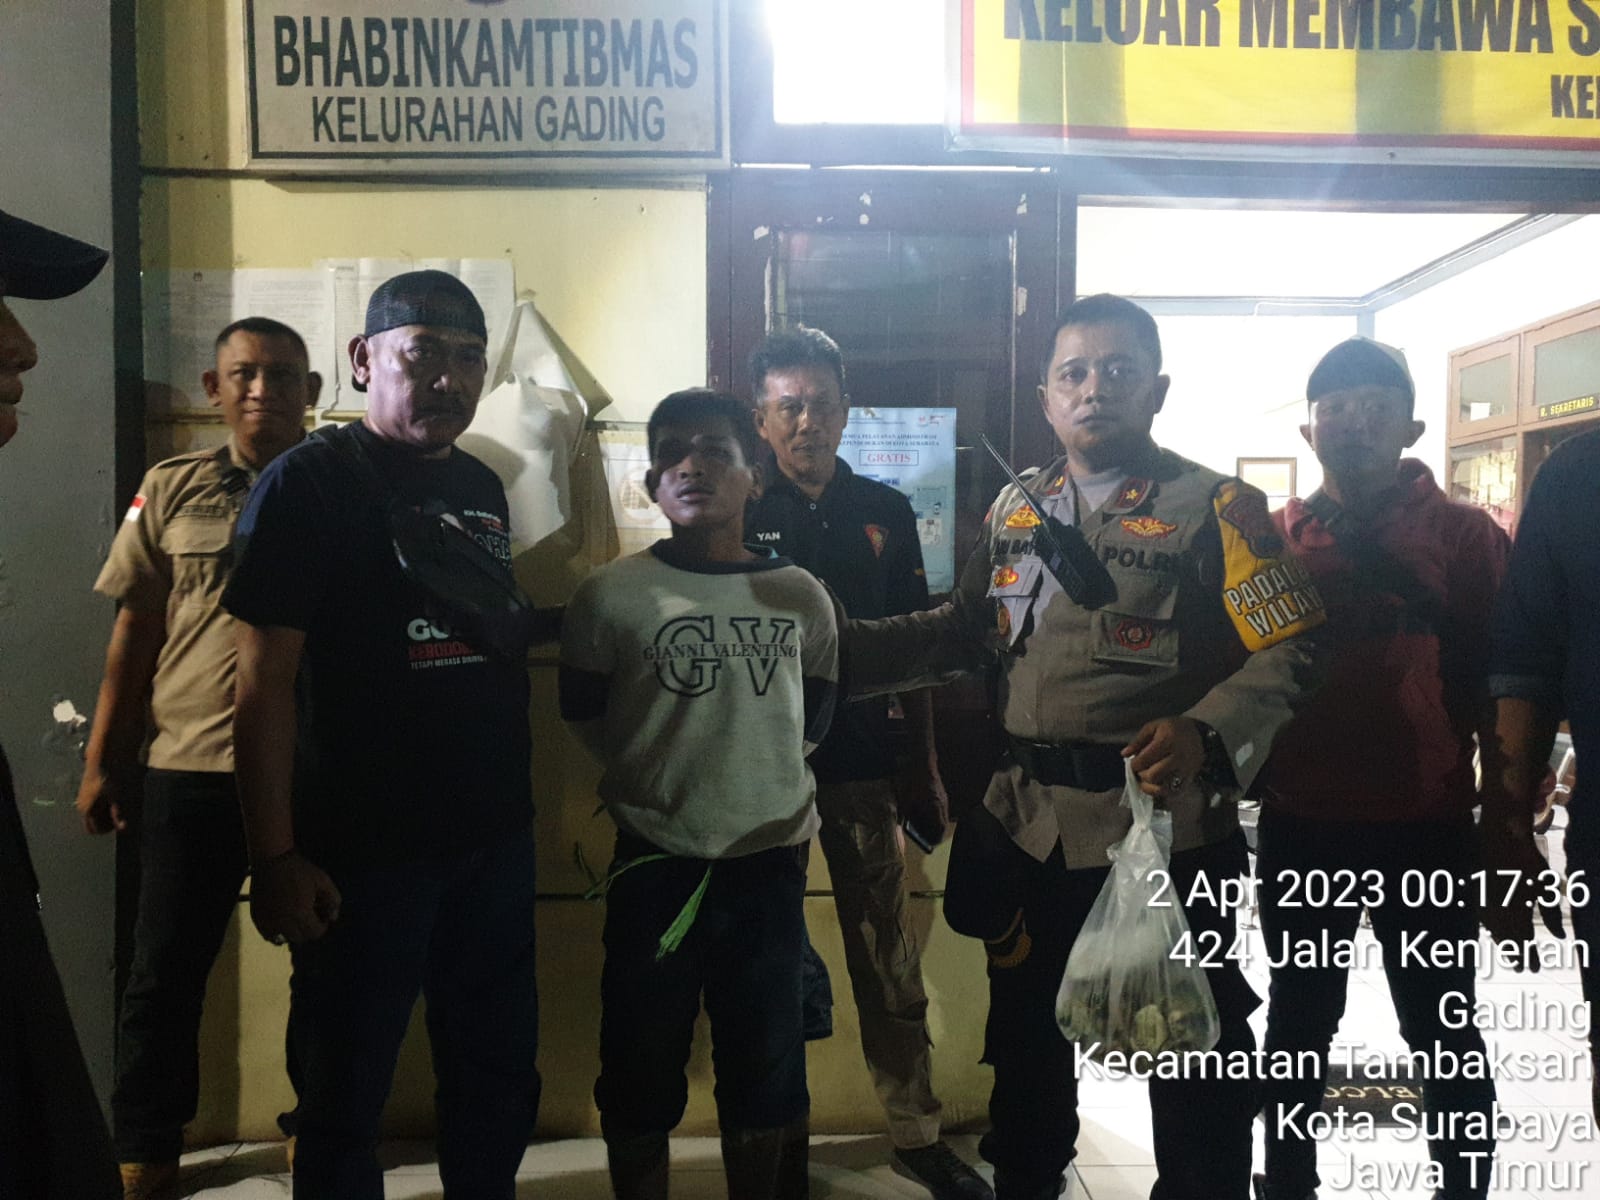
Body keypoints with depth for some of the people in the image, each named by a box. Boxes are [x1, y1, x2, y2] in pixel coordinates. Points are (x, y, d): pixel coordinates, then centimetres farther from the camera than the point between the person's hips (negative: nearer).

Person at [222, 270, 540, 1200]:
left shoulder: (482, 486, 10)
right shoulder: (310, 480, -9)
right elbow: (267, 680, -13)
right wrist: (275, 858, -16)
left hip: (496, 842, 6)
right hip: (361, 851, -6)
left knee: (500, 1082, 18)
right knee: (344, 1097, 10)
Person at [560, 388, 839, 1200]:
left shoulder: (802, 598, 0)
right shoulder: (610, 596, -7)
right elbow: (586, 720, 4)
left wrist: (756, 774, 7)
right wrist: (656, 779, 6)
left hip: (770, 864, 2)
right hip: (653, 863, -1)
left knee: (765, 1069, 15)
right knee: (641, 1068, 12)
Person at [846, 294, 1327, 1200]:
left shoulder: (1215, 507, -5)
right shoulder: (1017, 511, 11)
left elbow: (1290, 651, -10)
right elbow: (962, 631, 20)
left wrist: (1205, 730, -27)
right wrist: (835, 647, 12)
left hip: (1164, 820, -5)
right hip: (1029, 820, 6)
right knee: (1024, 1031, 20)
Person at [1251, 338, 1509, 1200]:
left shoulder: (1466, 535, -2)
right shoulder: (1269, 538, 3)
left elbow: (1498, 676, -2)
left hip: (1428, 826, -2)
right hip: (1298, 826, 2)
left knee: (1443, 1032, 11)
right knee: (1300, 1022, 17)